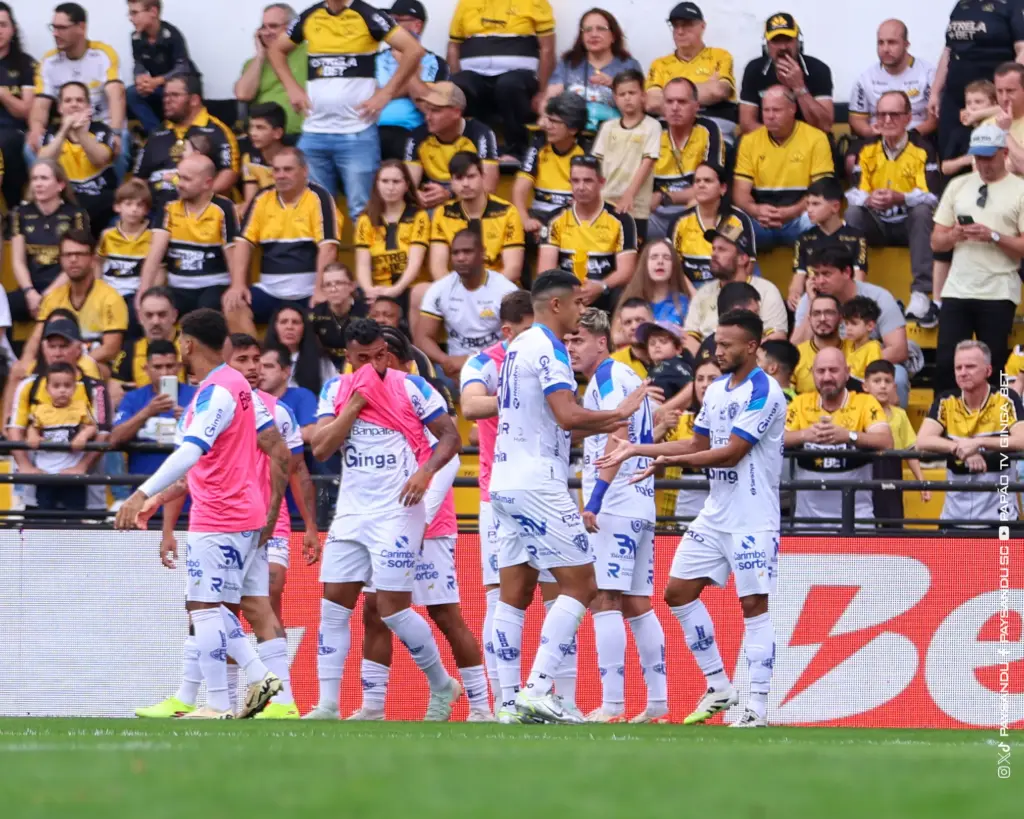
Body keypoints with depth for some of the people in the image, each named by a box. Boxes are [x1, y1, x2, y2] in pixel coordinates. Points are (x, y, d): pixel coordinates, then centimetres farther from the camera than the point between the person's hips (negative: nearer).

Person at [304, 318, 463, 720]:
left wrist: (426, 470, -21)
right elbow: (320, 449, -4)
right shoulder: (336, 392, 6)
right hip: (350, 512, 5)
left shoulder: (411, 387, -5)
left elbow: (450, 436, -4)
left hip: (396, 512, -5)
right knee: (333, 607, -1)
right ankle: (327, 705, 1)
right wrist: (355, 403, -12)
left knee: (393, 608, -8)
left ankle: (442, 687, 12)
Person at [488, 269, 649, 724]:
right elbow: (569, 416, -22)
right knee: (580, 584, -6)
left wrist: (603, 426, 24)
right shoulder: (547, 350, -12)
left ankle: (510, 704, 3)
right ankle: (538, 688, -15)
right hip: (538, 484, -9)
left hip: (506, 482, 9)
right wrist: (619, 413, -9)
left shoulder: (520, 347, 18)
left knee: (514, 594, 6)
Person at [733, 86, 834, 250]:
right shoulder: (750, 141, 8)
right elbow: (740, 192, 4)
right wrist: (755, 210, -20)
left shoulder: (815, 139, -1)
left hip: (798, 220, -2)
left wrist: (791, 212, -23)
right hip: (760, 223, 2)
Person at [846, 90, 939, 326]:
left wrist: (900, 198, -40)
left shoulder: (923, 150, -11)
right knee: (852, 213, -26)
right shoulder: (867, 150, -1)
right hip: (877, 225, 2)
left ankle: (921, 293, -40)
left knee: (923, 211, -35)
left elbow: (931, 196, -21)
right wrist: (869, 199, -34)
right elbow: (853, 193, -8)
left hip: (910, 224, -2)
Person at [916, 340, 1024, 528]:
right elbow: (923, 441, -11)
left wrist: (978, 443, -29)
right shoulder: (945, 402, 2)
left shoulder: (1006, 400, -5)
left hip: (999, 513, -3)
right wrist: (961, 449, -26)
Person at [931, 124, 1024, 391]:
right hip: (957, 290, 3)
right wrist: (956, 234, -8)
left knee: (992, 368, 0)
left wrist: (993, 236, -17)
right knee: (945, 362, -2)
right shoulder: (958, 186, 12)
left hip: (998, 294, -3)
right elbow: (936, 242, 12)